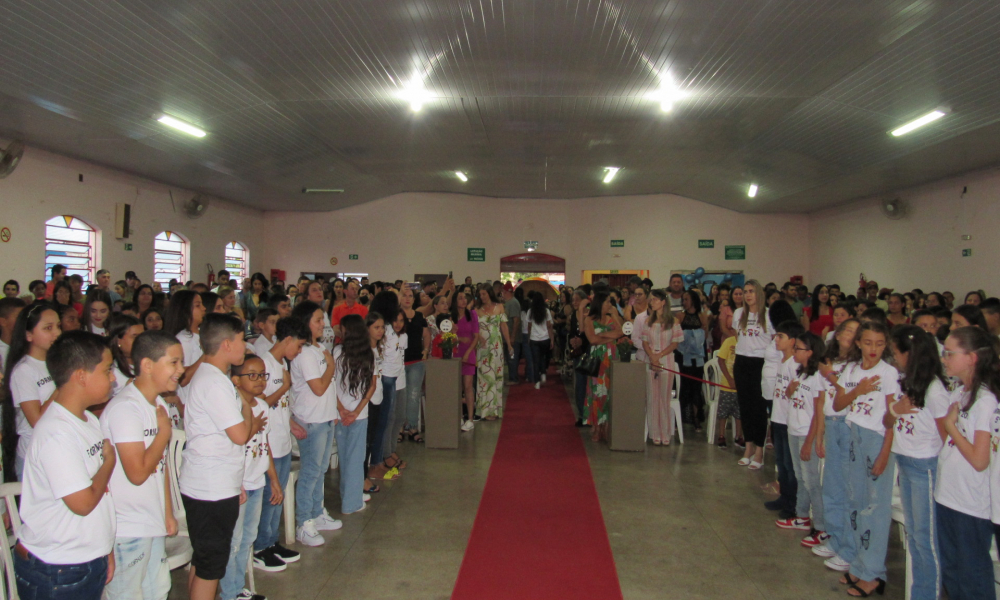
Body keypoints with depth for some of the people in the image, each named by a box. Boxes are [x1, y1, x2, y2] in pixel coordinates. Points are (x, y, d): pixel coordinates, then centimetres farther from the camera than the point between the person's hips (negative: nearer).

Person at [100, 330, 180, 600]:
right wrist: (164, 431, -15)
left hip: (154, 523, 9)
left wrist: (168, 513, 16)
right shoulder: (124, 408, -22)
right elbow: (137, 472, -26)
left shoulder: (158, 404, 8)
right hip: (128, 529, -9)